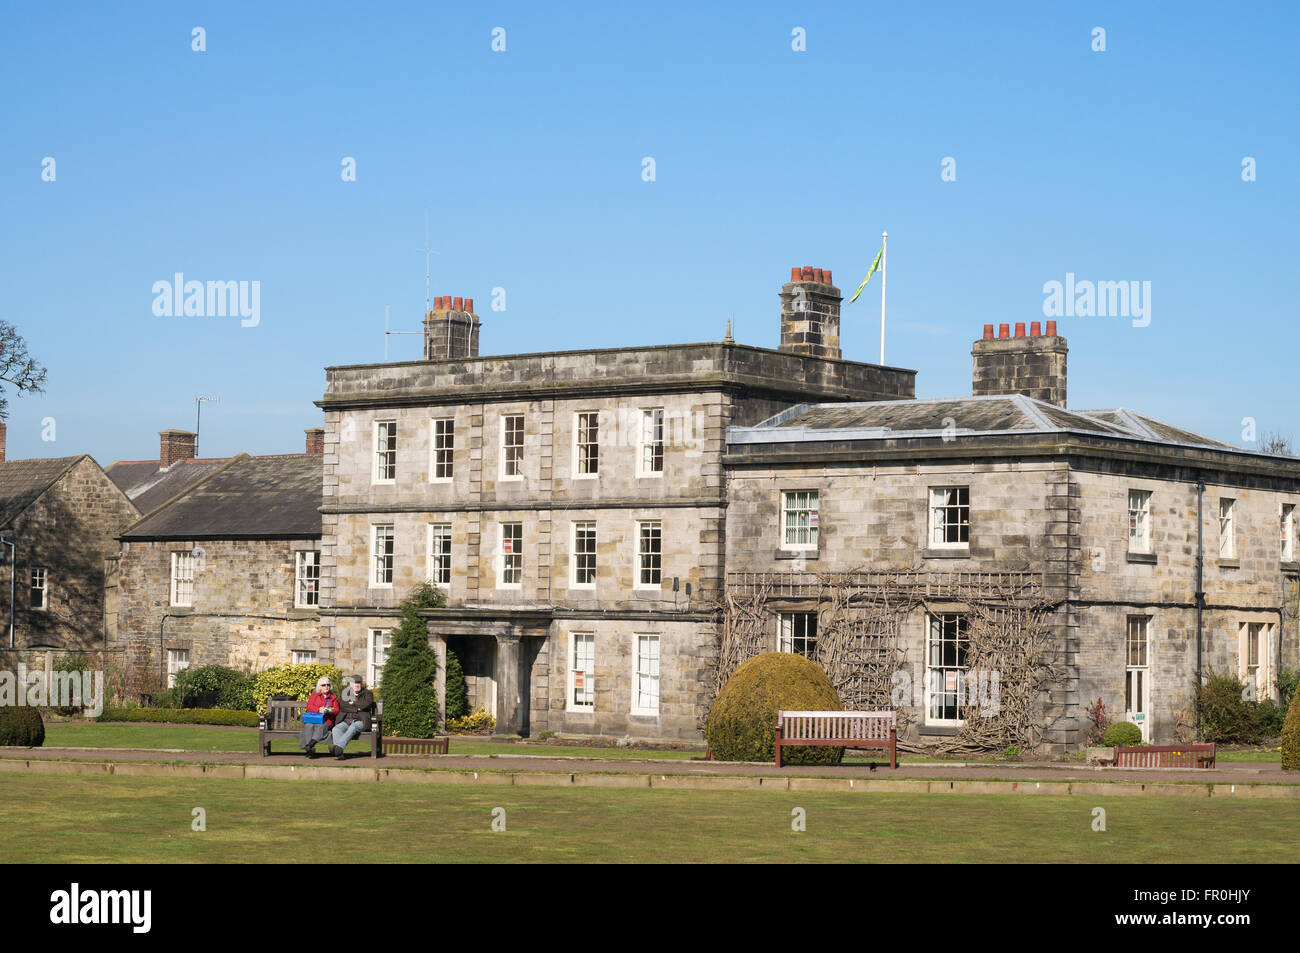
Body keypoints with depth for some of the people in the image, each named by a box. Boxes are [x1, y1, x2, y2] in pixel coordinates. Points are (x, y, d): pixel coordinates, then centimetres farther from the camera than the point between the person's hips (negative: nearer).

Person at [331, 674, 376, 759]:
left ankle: (338, 746, -55)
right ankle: (339, 752, -47)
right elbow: (342, 707, 3)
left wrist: (353, 703, 1)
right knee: (336, 729, -29)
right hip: (347, 721, 3)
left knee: (353, 727, -38)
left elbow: (367, 704, -8)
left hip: (360, 721, -3)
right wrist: (356, 709, -6)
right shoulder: (346, 693, 20)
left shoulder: (367, 693, 13)